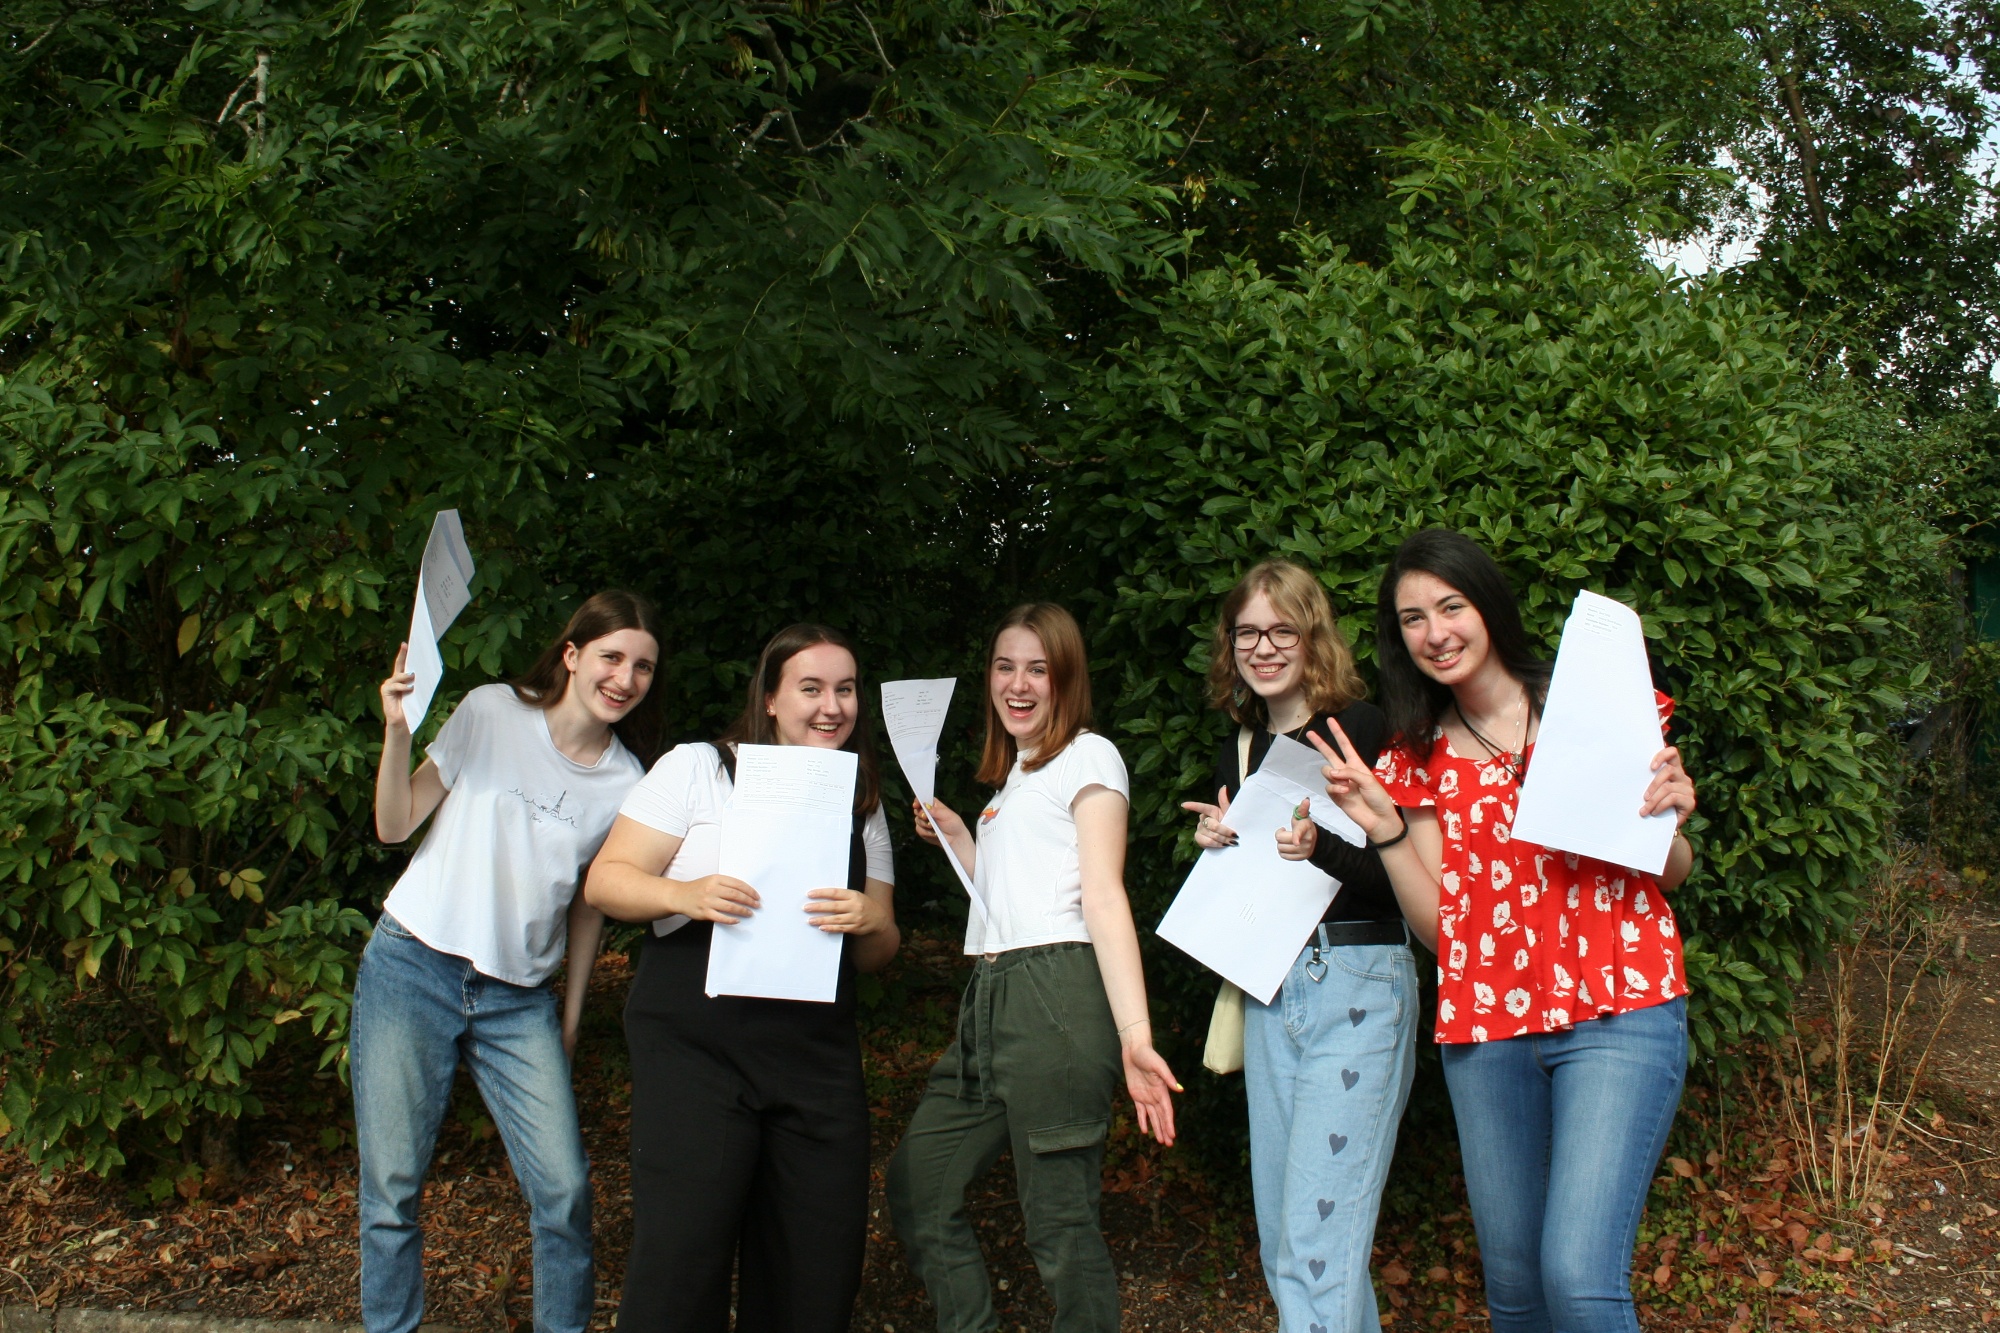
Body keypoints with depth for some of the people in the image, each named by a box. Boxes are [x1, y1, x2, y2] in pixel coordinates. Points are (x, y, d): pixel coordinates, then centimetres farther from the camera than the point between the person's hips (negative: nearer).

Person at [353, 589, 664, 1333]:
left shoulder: (628, 782, 2)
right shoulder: (491, 714, -3)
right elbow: (396, 827, -1)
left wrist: (572, 1015, 13)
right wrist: (396, 733, -15)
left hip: (519, 999, 2)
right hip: (413, 967, -1)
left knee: (565, 1191, -5)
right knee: (391, 1188, 2)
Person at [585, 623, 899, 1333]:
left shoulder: (863, 806, 17)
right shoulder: (698, 769, 4)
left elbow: (879, 951, 15)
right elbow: (605, 881, -1)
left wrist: (866, 922, -8)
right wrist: (687, 894, -21)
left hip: (818, 1056, 4)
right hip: (694, 1045, -4)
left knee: (822, 1270, 4)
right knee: (681, 1261, -10)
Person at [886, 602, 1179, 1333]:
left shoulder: (1086, 754, 1)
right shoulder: (1013, 777, 24)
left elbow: (1102, 896, -10)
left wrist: (1134, 1034, -19)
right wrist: (956, 839, 20)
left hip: (1058, 992, -9)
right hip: (990, 998, 9)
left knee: (1058, 1219, -7)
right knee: (917, 1189, 11)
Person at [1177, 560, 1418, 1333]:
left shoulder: (1363, 730, -7)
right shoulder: (1238, 751, 13)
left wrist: (1323, 849, -27)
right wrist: (1214, 842, 0)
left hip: (1357, 986, -7)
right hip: (1267, 991, 7)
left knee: (1319, 1236, -11)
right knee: (1280, 1234, 12)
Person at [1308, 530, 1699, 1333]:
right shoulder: (1418, 757, 10)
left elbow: (1667, 875, 10)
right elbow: (1438, 923, 6)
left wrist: (1671, 822, -11)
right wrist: (1386, 830, -7)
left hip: (1618, 1015, -3)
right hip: (1485, 1031, 3)